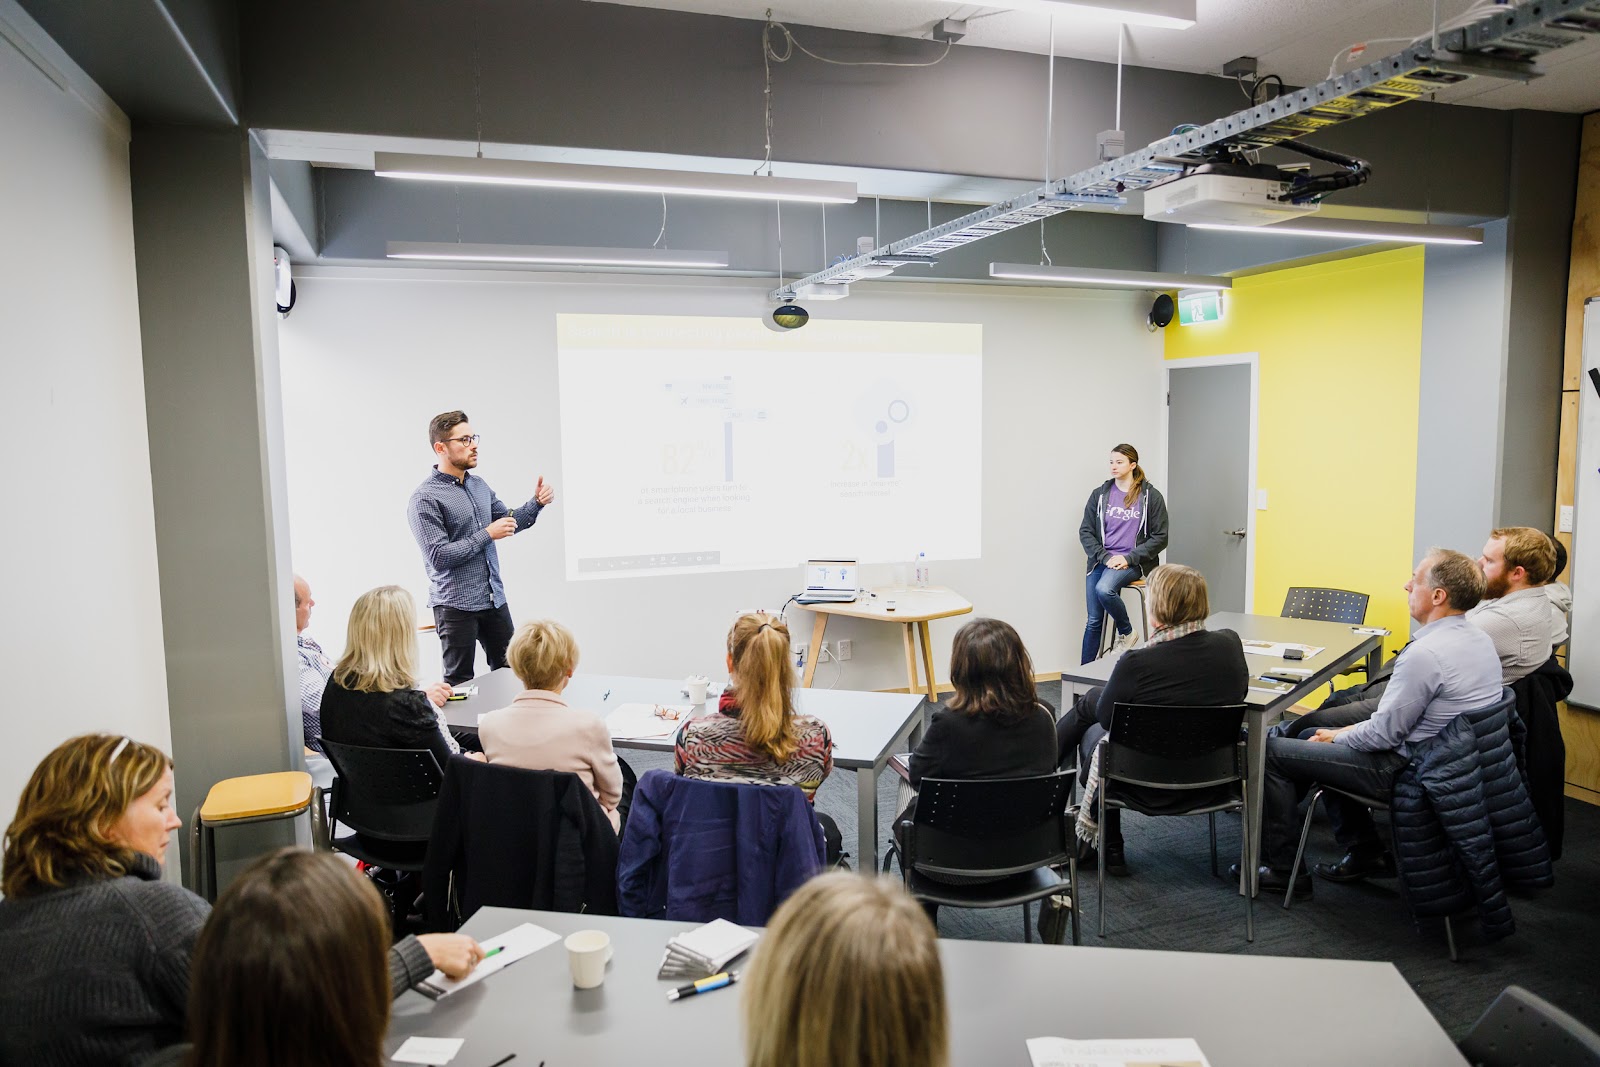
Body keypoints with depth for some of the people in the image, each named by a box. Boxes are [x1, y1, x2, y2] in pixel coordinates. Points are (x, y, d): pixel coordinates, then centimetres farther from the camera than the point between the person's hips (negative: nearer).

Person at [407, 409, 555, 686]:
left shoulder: (479, 486, 10)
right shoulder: (425, 498, -14)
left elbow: (508, 520, 20)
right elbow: (439, 557, -20)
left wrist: (536, 503, 2)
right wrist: (487, 534, -18)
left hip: (494, 599, 7)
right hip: (456, 606, -7)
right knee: (460, 683, 3)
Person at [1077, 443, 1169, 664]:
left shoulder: (1151, 496, 1)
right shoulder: (1100, 494, 8)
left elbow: (1160, 537, 0)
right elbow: (1085, 531, 7)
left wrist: (1128, 558, -11)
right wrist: (1105, 557, -9)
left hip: (1131, 563, -3)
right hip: (1101, 561, 3)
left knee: (1104, 589, -32)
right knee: (1094, 621, -1)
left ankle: (1126, 633, -6)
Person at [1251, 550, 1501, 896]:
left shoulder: (1427, 652, -27)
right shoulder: (1479, 639, 4)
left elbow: (1385, 733, -21)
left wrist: (1337, 737, -3)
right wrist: (1351, 731, 10)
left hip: (1404, 772, -10)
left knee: (1273, 752, -4)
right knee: (1315, 740, 24)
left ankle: (1283, 869, 7)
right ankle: (1365, 852, 26)